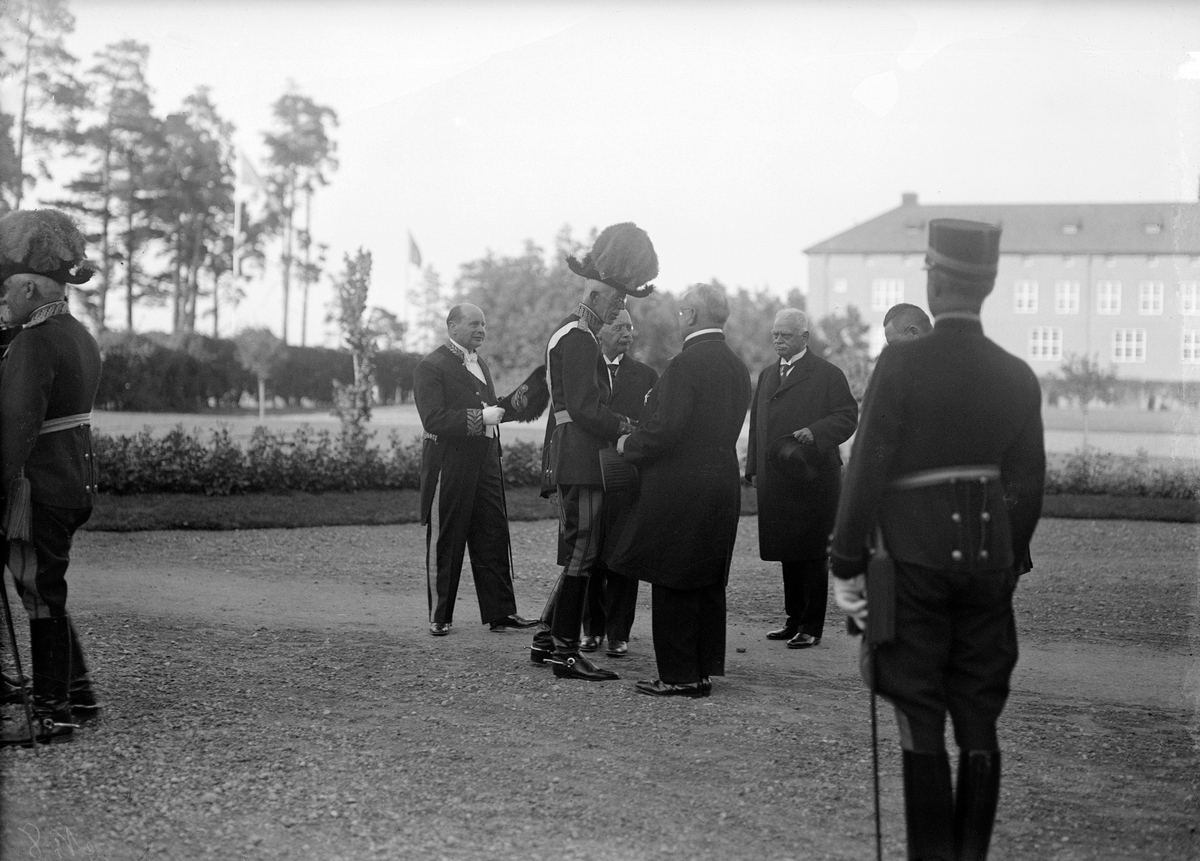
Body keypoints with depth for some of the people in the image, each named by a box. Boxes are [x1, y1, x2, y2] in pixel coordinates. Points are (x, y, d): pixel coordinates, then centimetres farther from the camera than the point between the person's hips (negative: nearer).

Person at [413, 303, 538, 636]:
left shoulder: (480, 364, 19)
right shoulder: (431, 367, -8)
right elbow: (433, 420, -18)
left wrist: (501, 409, 10)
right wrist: (480, 418, -22)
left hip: (485, 462, 7)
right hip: (448, 466, -7)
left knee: (494, 537, 5)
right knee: (446, 541, 1)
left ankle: (501, 612, 9)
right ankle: (440, 617, 10)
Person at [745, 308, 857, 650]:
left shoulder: (828, 374, -1)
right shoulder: (767, 375, 18)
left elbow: (847, 417, -6)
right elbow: (756, 424, 20)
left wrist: (815, 432, -23)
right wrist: (754, 468, 12)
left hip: (814, 479, -6)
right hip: (775, 481, 6)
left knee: (812, 556, -3)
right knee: (787, 554, 11)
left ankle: (812, 627, 2)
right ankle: (794, 620, 20)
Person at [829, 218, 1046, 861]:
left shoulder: (900, 364, -11)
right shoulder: (1018, 377, 3)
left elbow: (866, 470, -12)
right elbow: (1027, 486, 7)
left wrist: (844, 565, -6)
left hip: (915, 562, -4)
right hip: (989, 562, 4)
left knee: (921, 725, 2)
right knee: (978, 724, 9)